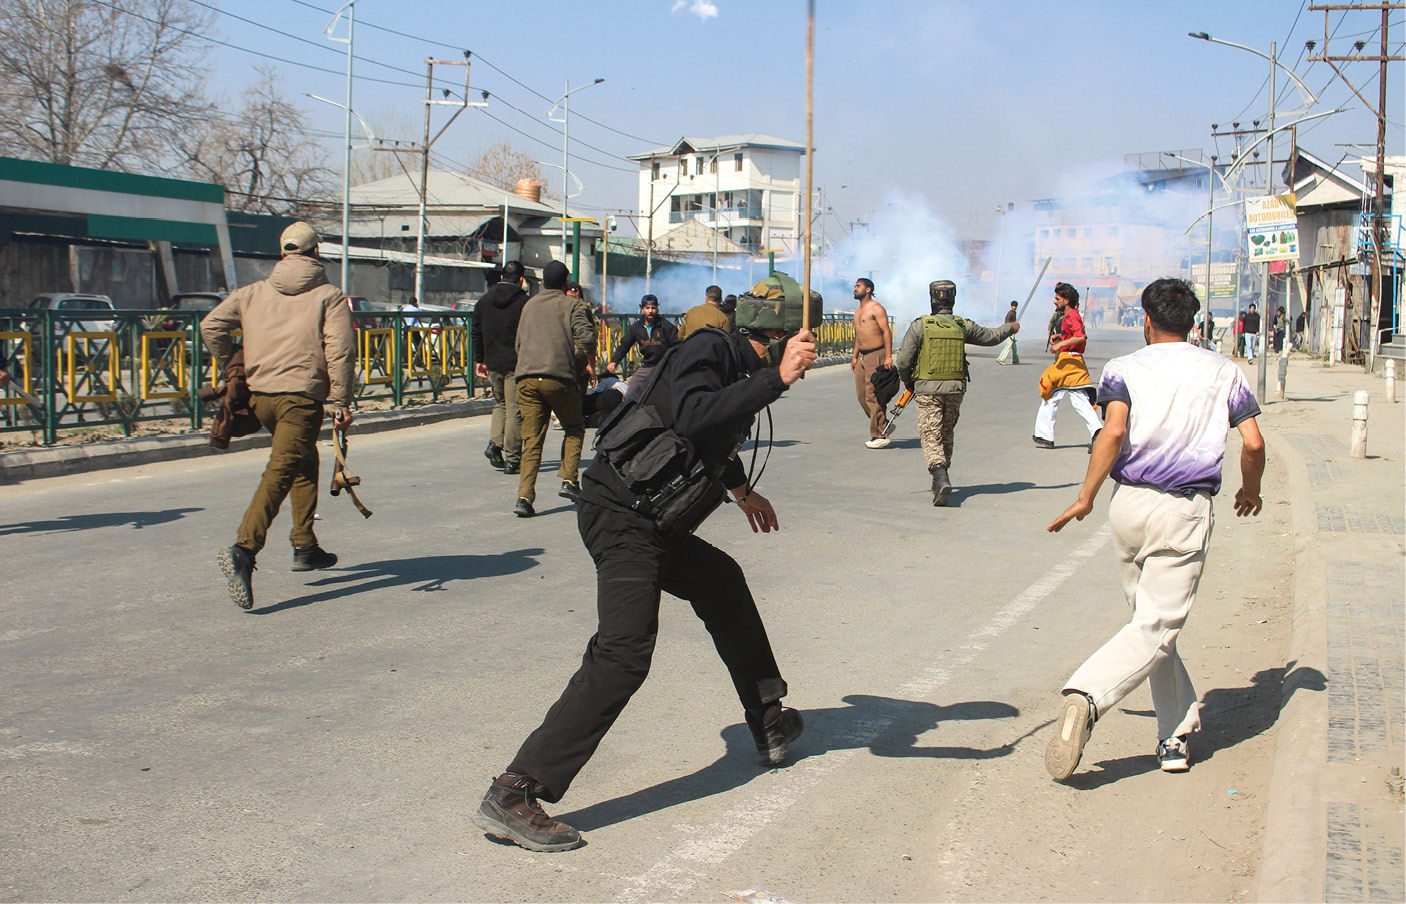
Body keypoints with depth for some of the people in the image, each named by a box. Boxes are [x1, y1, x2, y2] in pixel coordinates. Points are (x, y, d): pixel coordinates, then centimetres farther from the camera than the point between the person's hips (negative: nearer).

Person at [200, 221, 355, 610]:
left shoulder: (254, 292, 15)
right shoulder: (328, 296, 2)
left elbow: (212, 324, 9)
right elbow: (340, 352, -9)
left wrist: (231, 367, 19)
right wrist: (341, 401, -7)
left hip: (260, 394, 6)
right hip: (302, 395, -6)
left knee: (304, 464, 24)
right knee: (281, 472, -13)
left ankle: (305, 547, 28)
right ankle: (243, 549, -31)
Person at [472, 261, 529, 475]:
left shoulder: (484, 300, 7)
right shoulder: (524, 302, -9)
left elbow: (476, 333, 11)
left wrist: (479, 360, 18)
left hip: (493, 364, 5)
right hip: (517, 364, -5)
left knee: (500, 404, 22)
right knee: (515, 409, 0)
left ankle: (494, 443, 2)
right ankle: (512, 460, 1)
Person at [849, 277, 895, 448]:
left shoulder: (876, 308, -9)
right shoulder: (858, 310, 19)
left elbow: (887, 331, -16)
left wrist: (888, 356, -23)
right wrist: (854, 357, 24)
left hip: (876, 356, -9)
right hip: (863, 357, 9)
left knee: (873, 396, -10)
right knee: (861, 395, 6)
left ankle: (880, 435, -6)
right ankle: (884, 425, 19)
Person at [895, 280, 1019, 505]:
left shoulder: (920, 326, -8)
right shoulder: (962, 326, 2)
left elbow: (903, 360, -9)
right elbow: (991, 337, 17)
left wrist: (907, 380, 12)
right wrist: (1011, 327, 37)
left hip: (928, 389, -4)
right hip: (955, 388, 4)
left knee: (931, 436, -5)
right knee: (946, 434, 19)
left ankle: (940, 477, -26)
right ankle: (941, 477, 29)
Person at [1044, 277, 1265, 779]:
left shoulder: (1124, 368, 6)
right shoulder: (1223, 371, 10)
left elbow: (1114, 431, -12)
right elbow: (1253, 443, 4)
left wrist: (1085, 498, -9)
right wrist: (1250, 491, 23)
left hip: (1129, 503, 2)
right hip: (1186, 511, -1)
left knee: (1151, 620, 15)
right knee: (1156, 626, -6)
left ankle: (1177, 736, 14)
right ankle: (1085, 696, -29)